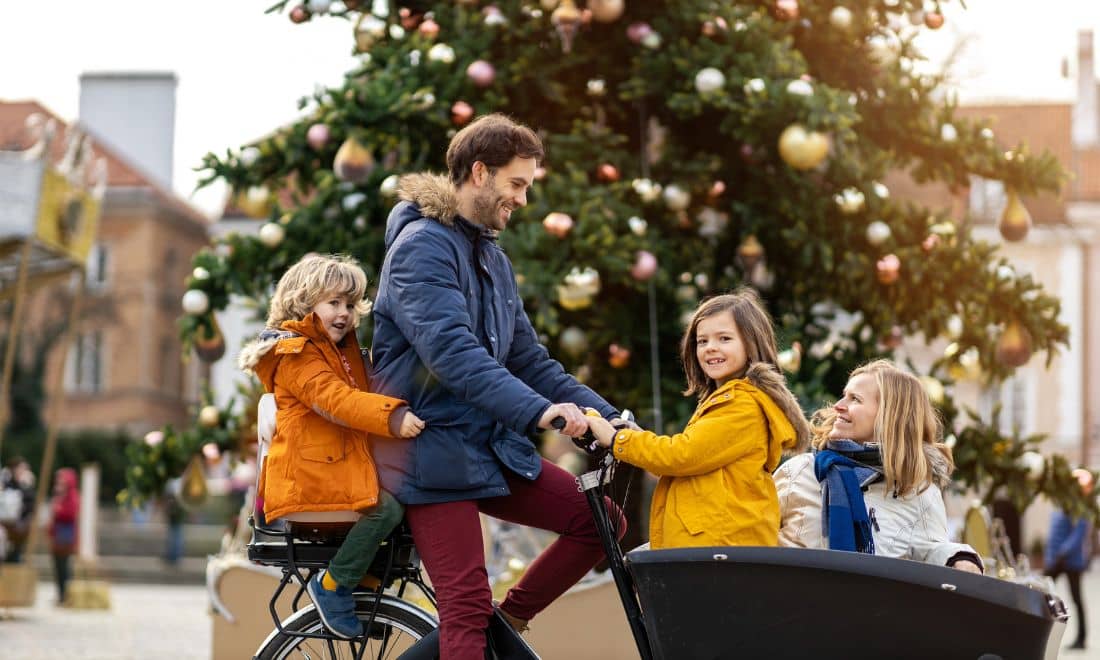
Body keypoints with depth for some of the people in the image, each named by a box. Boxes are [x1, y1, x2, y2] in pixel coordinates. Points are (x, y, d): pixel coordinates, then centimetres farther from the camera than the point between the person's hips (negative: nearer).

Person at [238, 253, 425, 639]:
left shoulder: (344, 350, 22)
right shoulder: (297, 354, -10)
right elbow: (334, 399, -26)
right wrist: (392, 417, -38)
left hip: (347, 470, 10)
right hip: (310, 480, -10)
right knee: (386, 507, -27)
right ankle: (333, 586, -14)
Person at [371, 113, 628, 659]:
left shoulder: (492, 258, 16)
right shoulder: (422, 246, -13)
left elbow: (528, 358, 16)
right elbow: (451, 350, -28)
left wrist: (608, 417, 4)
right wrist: (537, 410, -38)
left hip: (492, 444, 8)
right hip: (434, 450, -8)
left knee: (603, 521, -2)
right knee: (466, 602, -13)